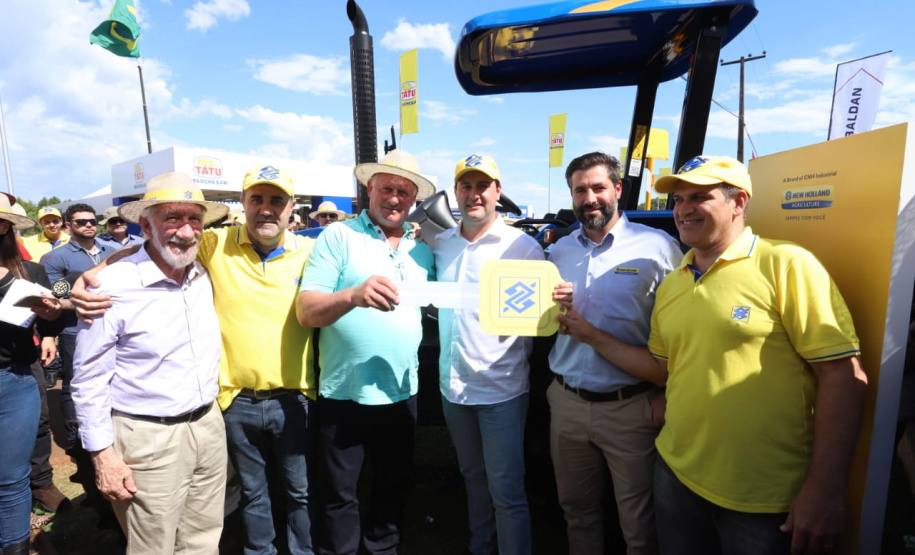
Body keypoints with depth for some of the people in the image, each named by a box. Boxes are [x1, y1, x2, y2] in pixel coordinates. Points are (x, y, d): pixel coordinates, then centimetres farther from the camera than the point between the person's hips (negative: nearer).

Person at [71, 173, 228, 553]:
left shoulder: (206, 277, 1)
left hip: (210, 426, 5)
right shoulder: (112, 286, -16)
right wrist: (103, 455, -8)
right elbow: (89, 381, -10)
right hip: (149, 437, -5)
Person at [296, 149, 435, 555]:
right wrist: (354, 295, -33)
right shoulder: (338, 236, -8)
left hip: (402, 392, 5)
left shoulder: (421, 247, 7)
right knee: (340, 495, 14)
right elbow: (305, 312, -15)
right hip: (345, 394, -4)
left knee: (393, 487, 22)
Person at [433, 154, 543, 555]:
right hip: (453, 384, 5)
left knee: (506, 491, 6)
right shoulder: (440, 244, 5)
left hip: (501, 387, -5)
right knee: (473, 477, 23)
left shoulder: (523, 246, -8)